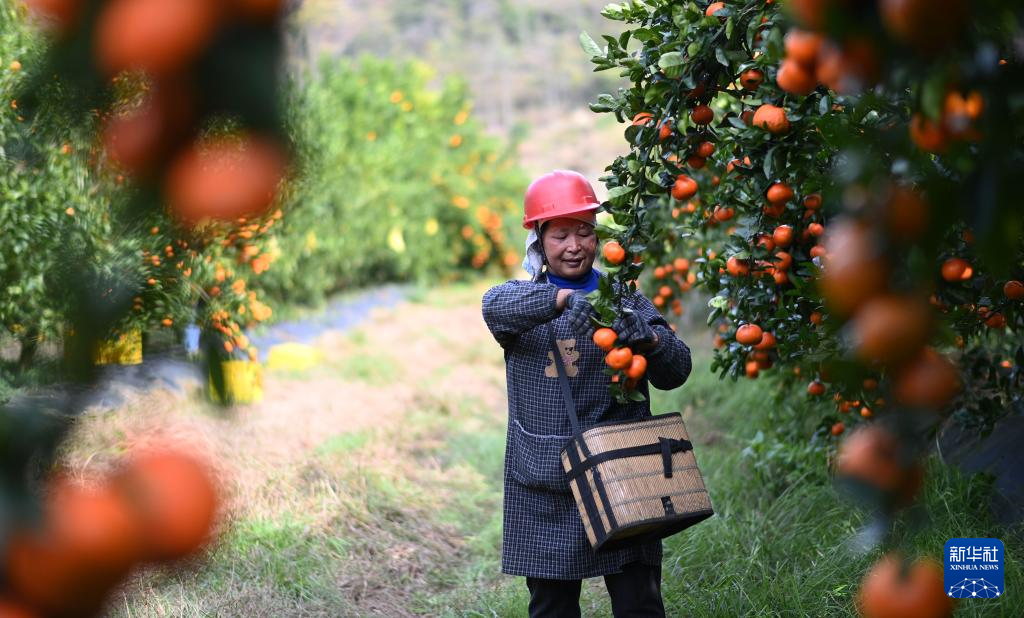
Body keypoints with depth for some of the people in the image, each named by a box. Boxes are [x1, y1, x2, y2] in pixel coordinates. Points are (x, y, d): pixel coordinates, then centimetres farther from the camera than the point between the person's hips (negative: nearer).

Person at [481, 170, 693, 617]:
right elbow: (495, 307, -20)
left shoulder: (625, 299, 7)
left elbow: (676, 372, 1)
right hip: (544, 481, 0)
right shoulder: (523, 298, 5)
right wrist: (564, 298, -37)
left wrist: (650, 339, -22)